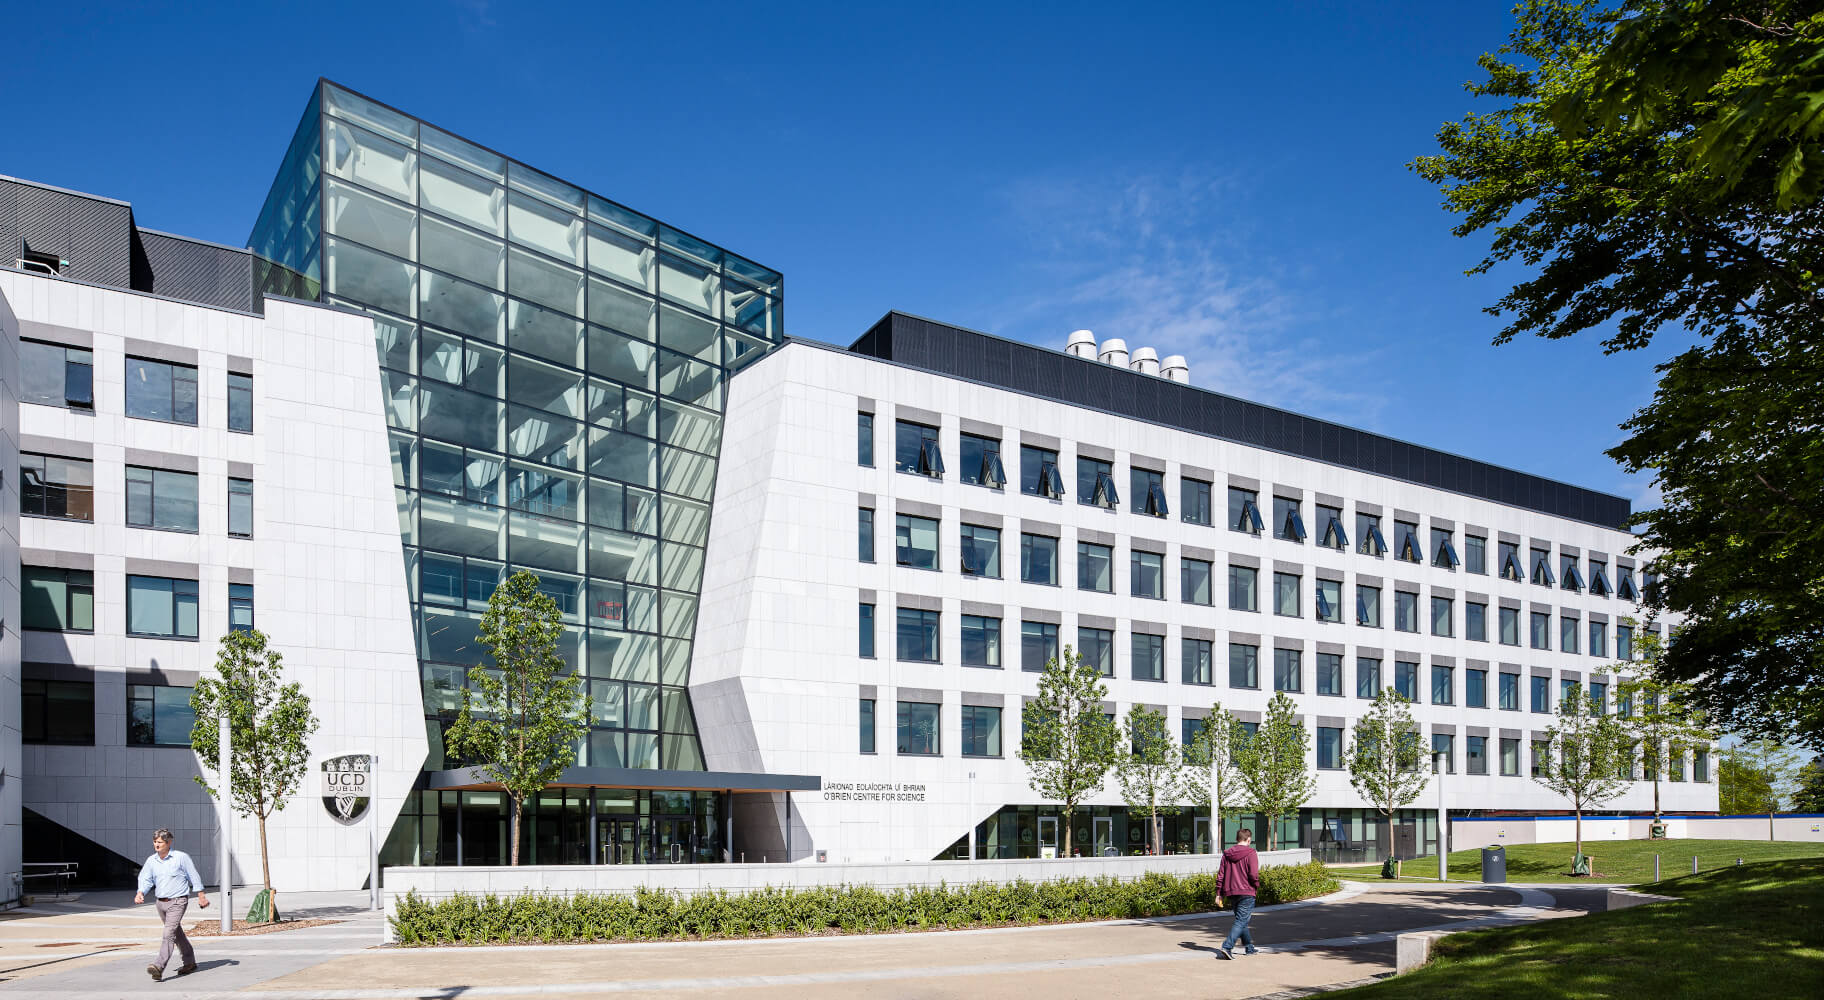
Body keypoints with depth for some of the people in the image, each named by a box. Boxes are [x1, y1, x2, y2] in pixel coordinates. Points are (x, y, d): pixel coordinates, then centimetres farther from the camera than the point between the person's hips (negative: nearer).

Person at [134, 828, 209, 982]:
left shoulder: (181, 857, -8)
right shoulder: (151, 861, 6)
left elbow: (194, 877, -2)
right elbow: (146, 879, 5)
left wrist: (201, 896, -1)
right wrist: (140, 893, -16)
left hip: (177, 901, -6)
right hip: (160, 902, 6)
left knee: (169, 933, -19)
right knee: (177, 934, 17)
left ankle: (159, 967, -28)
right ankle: (190, 962, 31)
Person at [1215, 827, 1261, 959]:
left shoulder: (1226, 854, 9)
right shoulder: (1250, 853, -8)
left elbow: (1221, 875, 9)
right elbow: (1253, 874, -15)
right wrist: (1257, 888, 3)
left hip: (1231, 893, 6)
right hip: (1246, 893, -6)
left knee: (1241, 920, 20)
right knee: (1241, 922, -5)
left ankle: (1250, 947, 31)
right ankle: (1227, 947, -18)